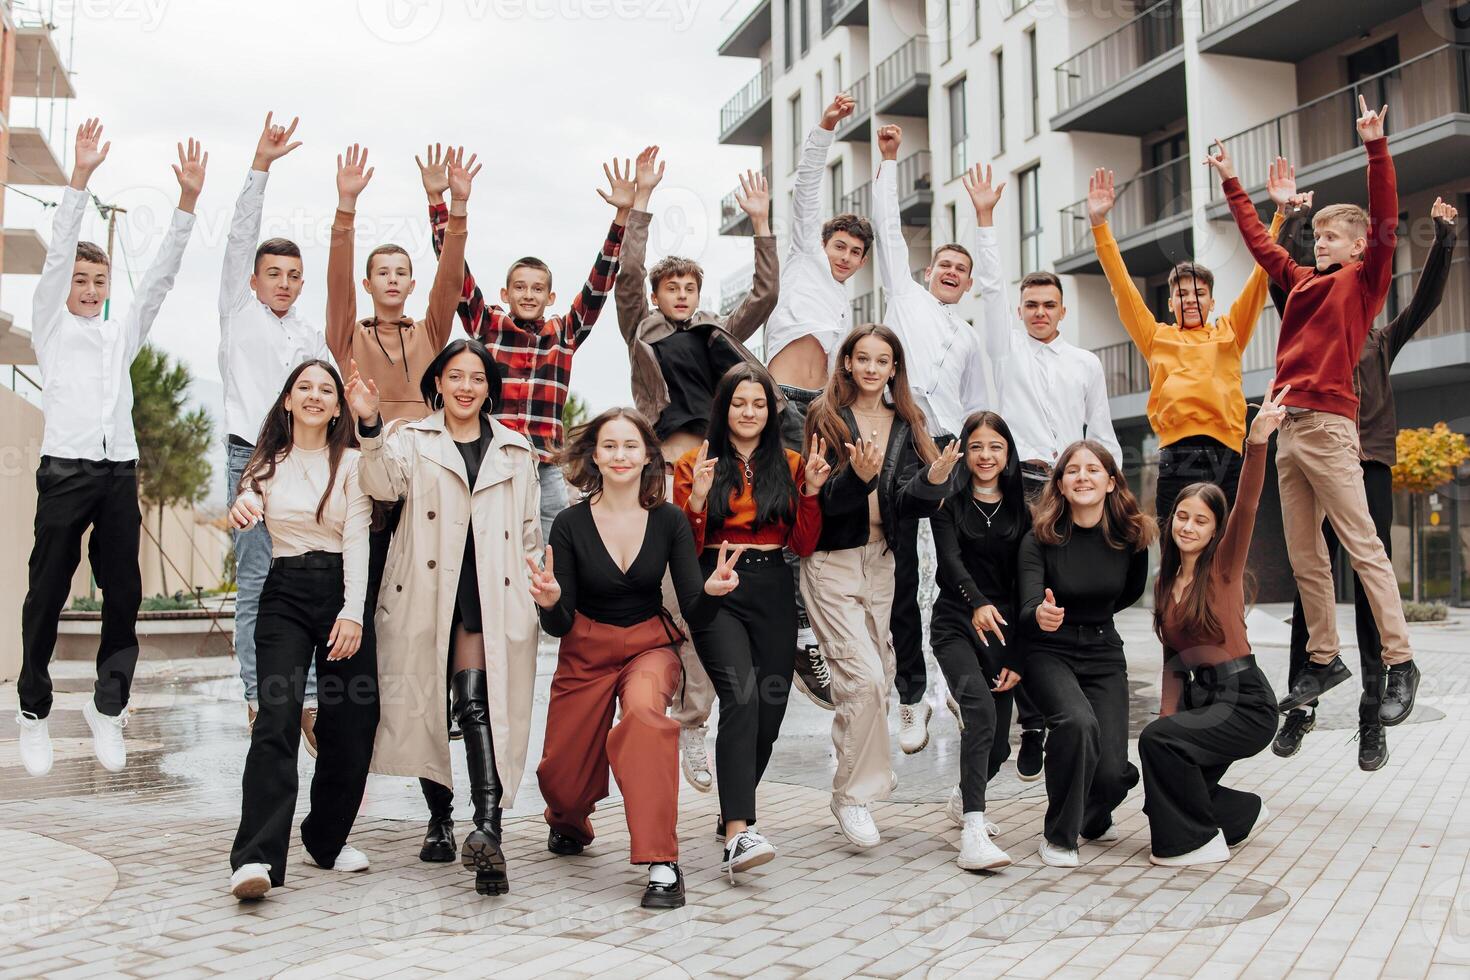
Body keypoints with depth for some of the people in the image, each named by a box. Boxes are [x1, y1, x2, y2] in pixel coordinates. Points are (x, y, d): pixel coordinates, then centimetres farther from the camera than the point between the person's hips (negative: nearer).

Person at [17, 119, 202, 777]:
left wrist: (187, 200, 1)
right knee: (48, 595, 1)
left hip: (119, 473, 4)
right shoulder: (50, 326, 10)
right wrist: (80, 177, -12)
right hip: (66, 470, -3)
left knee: (123, 593, 2)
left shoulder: (123, 333, 19)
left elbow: (162, 275, 11)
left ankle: (107, 708, 12)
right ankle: (34, 712, 12)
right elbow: (57, 254, -1)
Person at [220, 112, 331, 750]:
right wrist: (261, 165, -9)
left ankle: (308, 705, 1)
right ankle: (260, 703, 2)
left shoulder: (312, 338, 19)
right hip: (250, 458, -3)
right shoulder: (239, 314, 8)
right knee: (255, 585, -3)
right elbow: (240, 237, -1)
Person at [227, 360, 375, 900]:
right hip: (285, 595, 0)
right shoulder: (268, 463, 12)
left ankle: (326, 839, 21)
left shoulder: (351, 462, 5)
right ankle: (256, 858, -21)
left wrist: (352, 612, -16)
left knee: (350, 725, 1)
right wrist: (243, 508, -21)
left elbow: (356, 539, -4)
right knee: (277, 720, -15)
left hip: (342, 591, 0)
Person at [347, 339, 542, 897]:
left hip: (487, 596, 0)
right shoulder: (413, 441, 11)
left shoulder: (514, 451, 18)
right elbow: (384, 483, -11)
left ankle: (488, 829, -30)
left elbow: (529, 531, 20)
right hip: (424, 597, 1)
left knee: (478, 702, -18)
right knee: (426, 707, 4)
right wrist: (370, 427, -26)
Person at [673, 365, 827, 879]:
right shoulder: (695, 463, 6)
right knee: (742, 694, -25)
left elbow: (804, 546, 10)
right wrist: (697, 499, -13)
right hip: (717, 590, -4)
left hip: (773, 592, 4)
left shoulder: (789, 465, 14)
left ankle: (734, 813, 29)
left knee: (769, 711, 3)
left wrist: (811, 491, -2)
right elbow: (684, 548, 2)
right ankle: (739, 835, -32)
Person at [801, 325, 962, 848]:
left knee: (877, 680, 8)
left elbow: (907, 503, 1)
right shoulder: (827, 418, -4)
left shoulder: (905, 425, 9)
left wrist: (933, 480, -19)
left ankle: (855, 781, 27)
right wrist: (858, 475, -30)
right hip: (832, 564, -5)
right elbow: (822, 500, -12)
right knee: (865, 677, -15)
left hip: (881, 564, 5)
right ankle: (853, 795, 0)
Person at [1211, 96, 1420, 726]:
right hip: (1288, 430, 7)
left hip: (1328, 427, -7)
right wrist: (1231, 185, 33)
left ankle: (1400, 665, -3)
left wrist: (1376, 147, -18)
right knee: (1304, 558, 8)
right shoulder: (1301, 281, 19)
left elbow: (1385, 224, -11)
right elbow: (1258, 241, 30)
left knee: (1363, 548, -7)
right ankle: (1324, 660, 15)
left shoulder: (1363, 278, 3)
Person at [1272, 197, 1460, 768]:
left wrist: (1443, 237, 2)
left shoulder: (1382, 342, 18)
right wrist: (1289, 219, -1)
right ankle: (1300, 707, 8)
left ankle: (1373, 719, 1)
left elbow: (1428, 297, 10)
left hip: (1369, 469, 1)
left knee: (1372, 590, -2)